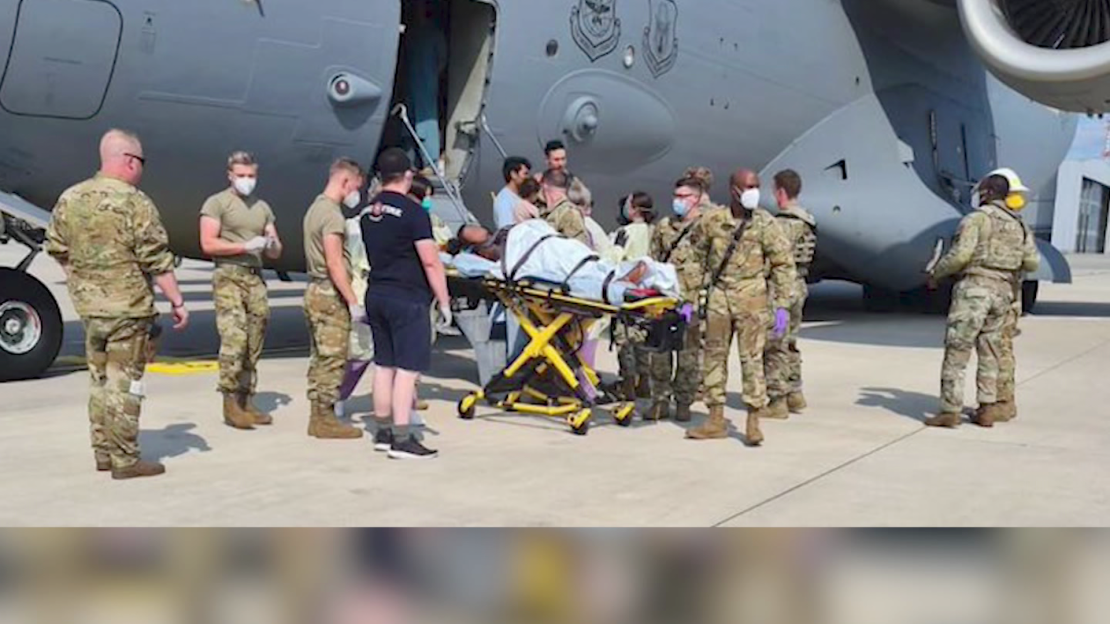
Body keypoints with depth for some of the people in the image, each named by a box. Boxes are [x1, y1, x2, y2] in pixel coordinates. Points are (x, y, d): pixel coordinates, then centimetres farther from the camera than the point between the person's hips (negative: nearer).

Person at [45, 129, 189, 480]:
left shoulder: (70, 199, 6)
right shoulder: (135, 203, -14)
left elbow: (57, 250, 13)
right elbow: (157, 261, -15)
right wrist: (177, 301, -8)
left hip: (89, 307, 7)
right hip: (129, 308, -7)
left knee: (99, 379, 17)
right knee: (124, 383, -1)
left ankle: (102, 453, 25)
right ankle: (124, 460, 4)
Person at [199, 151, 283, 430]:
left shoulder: (263, 208, 19)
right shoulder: (216, 203, 2)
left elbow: (276, 253, 20)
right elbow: (208, 244, -8)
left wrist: (272, 244, -3)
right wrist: (246, 246, -13)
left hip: (256, 278, 6)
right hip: (229, 277, -6)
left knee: (254, 344, 3)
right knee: (234, 339, -16)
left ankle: (246, 401, 9)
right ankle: (230, 403, -11)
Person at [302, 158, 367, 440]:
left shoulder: (316, 208, 16)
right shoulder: (332, 214, -15)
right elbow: (334, 263, -21)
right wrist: (353, 302, -21)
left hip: (315, 290, 10)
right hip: (330, 294, -10)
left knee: (319, 358, 13)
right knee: (333, 358, -5)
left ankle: (318, 416, 19)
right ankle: (326, 419, -1)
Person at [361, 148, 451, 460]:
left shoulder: (368, 212, 11)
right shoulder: (413, 212, -13)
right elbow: (431, 262, -16)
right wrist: (444, 301, -10)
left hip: (376, 294, 8)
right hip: (408, 299, -8)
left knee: (384, 365, 14)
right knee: (408, 368, -6)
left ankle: (383, 433, 21)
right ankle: (401, 439, -7)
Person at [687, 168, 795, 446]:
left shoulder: (764, 223, -4)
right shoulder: (712, 221, 2)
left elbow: (784, 264, -2)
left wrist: (782, 306, -7)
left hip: (751, 298, -3)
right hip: (717, 297, 3)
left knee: (751, 358, -4)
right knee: (714, 356, 8)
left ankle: (754, 424, 3)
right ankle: (716, 422, 18)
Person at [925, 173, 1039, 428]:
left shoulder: (976, 219, -6)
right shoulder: (1019, 225, 13)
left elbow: (960, 255, -15)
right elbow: (1032, 262, 7)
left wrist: (935, 274, -1)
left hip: (974, 288, -6)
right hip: (1002, 293, 7)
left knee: (956, 352, -4)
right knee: (989, 353, 13)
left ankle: (950, 411, -5)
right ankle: (987, 410, 13)